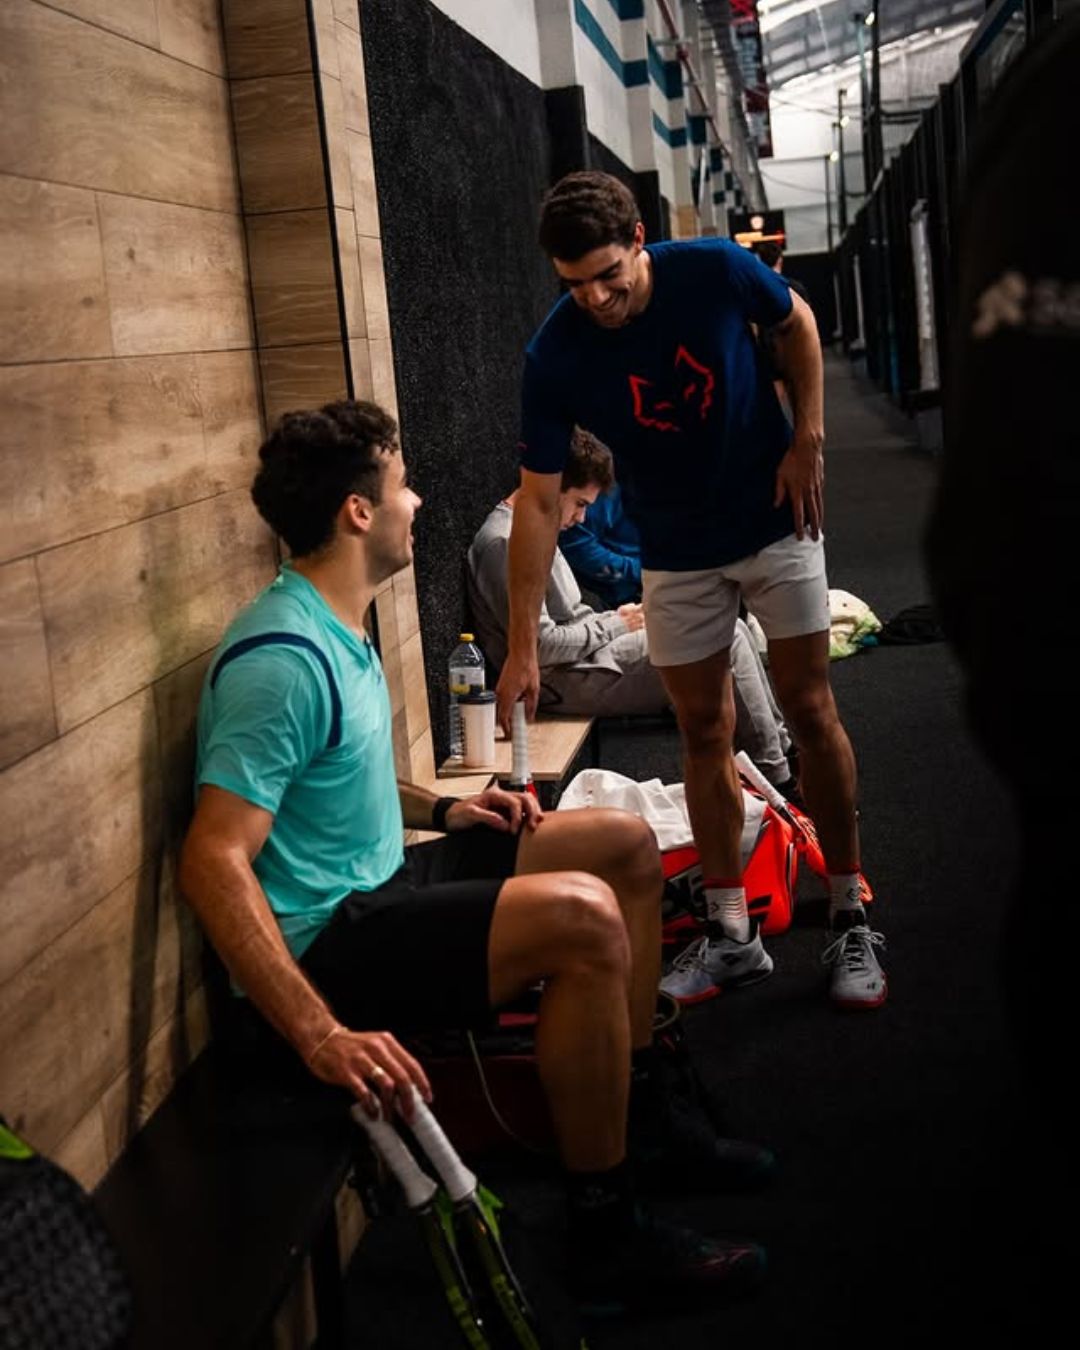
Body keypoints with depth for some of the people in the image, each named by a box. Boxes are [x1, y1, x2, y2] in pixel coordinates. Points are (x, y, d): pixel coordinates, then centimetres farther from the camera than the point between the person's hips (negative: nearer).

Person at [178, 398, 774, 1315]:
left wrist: (439, 811, 10)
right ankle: (606, 1233, -14)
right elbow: (213, 861, -31)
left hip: (380, 883, 11)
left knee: (627, 845, 11)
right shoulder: (283, 658, -23)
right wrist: (320, 1034, -38)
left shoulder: (338, 629, 10)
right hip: (326, 938, -11)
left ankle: (643, 1119, 21)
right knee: (580, 916, -29)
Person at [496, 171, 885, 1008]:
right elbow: (538, 501, -16)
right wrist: (523, 645, -19)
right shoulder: (557, 355, -19)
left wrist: (807, 440, -8)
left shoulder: (717, 271, -19)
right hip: (678, 556, 1)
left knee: (809, 711, -1)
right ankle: (733, 932, 15)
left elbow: (797, 322, 3)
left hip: (776, 526, -1)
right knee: (705, 733, 4)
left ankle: (852, 920, 9)